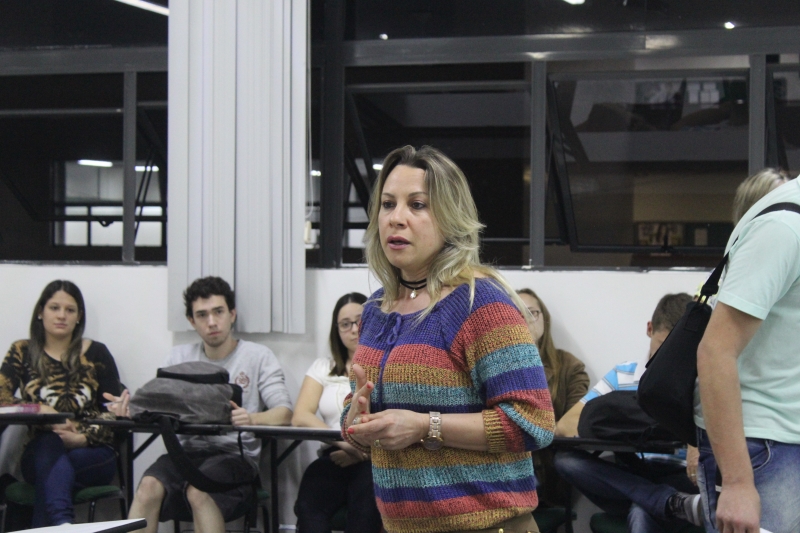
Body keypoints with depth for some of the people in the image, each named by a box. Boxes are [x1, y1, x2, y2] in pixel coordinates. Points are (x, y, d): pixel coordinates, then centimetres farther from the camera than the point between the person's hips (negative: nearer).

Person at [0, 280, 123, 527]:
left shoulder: (96, 353, 8)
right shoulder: (22, 353, 11)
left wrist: (82, 438, -15)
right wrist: (39, 410, -19)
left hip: (92, 453, 0)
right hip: (39, 450, 0)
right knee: (50, 443, -38)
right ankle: (62, 523, -60)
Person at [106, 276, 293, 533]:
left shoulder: (258, 356, 6)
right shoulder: (180, 357, 18)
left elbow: (285, 413, -5)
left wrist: (251, 419, -29)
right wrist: (131, 410, -16)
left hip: (235, 455, -3)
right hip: (186, 453, 3)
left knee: (198, 490, -34)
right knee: (149, 486, -29)